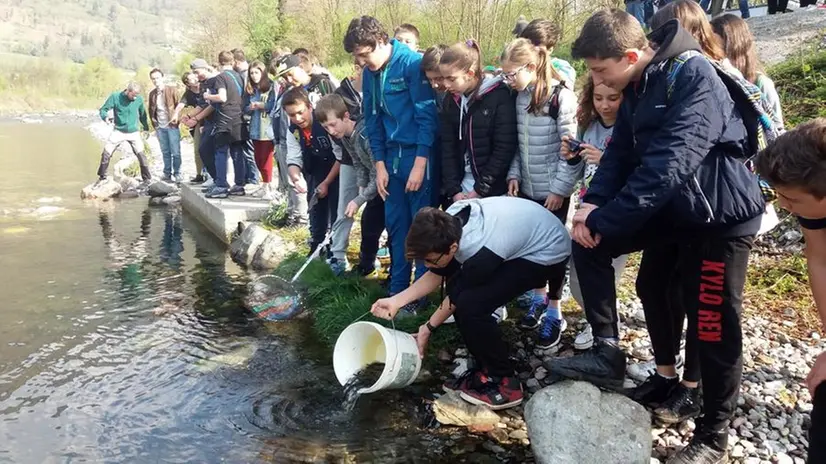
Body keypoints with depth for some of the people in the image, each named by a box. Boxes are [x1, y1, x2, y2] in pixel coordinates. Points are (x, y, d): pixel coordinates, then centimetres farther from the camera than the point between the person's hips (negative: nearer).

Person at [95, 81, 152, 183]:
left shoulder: (139, 99, -7)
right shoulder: (115, 97, -12)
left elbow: (142, 114, 10)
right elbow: (103, 109, -7)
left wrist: (146, 127, 16)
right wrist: (105, 117, -29)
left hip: (134, 132, 0)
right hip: (118, 131, 0)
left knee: (141, 155, -8)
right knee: (106, 154, -3)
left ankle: (147, 178, 6)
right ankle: (102, 177, 14)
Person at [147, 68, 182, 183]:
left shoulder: (172, 90, -2)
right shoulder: (152, 94, 12)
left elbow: (179, 105, -4)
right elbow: (151, 110, 21)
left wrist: (176, 118, -11)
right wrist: (153, 121, 10)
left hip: (172, 126, -4)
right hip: (160, 127, 4)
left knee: (175, 152, -3)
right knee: (165, 152, 9)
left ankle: (177, 174, 5)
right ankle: (167, 173, 16)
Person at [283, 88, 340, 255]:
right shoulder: (293, 131, -9)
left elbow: (341, 157, -25)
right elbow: (294, 160, -8)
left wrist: (326, 183, -20)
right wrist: (297, 179, -31)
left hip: (337, 172, -6)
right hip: (315, 174, 6)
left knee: (336, 213, -11)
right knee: (316, 210, 11)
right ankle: (316, 250, 24)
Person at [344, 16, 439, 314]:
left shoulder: (412, 63, -12)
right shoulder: (370, 74, 8)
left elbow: (428, 116, -14)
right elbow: (372, 121, 12)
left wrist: (420, 163, -16)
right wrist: (380, 164, 5)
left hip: (418, 156, -7)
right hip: (392, 157, 7)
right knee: (396, 224, 11)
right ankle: (398, 289, 22)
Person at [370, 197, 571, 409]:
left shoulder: (481, 254, -36)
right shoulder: (448, 223, -15)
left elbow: (456, 297, -17)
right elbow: (438, 275, 0)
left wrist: (428, 328, -1)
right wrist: (396, 301, -6)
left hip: (547, 252, -8)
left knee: (470, 304, -21)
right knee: (458, 287, 0)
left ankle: (505, 383, -4)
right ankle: (487, 369, 12)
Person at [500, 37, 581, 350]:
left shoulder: (561, 97, -15)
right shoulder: (520, 98, 6)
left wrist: (560, 188, -16)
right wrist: (514, 174, 4)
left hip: (554, 190, -6)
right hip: (528, 188, 6)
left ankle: (554, 314, 16)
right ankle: (539, 298, 32)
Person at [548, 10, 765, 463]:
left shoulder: (694, 77, -24)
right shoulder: (638, 85, 3)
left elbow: (667, 166, -32)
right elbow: (620, 151, 3)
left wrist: (604, 221, -29)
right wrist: (593, 204, -14)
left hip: (721, 215, -8)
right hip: (673, 206, 8)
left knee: (713, 328, 1)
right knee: (587, 239, -3)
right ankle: (607, 351, 5)